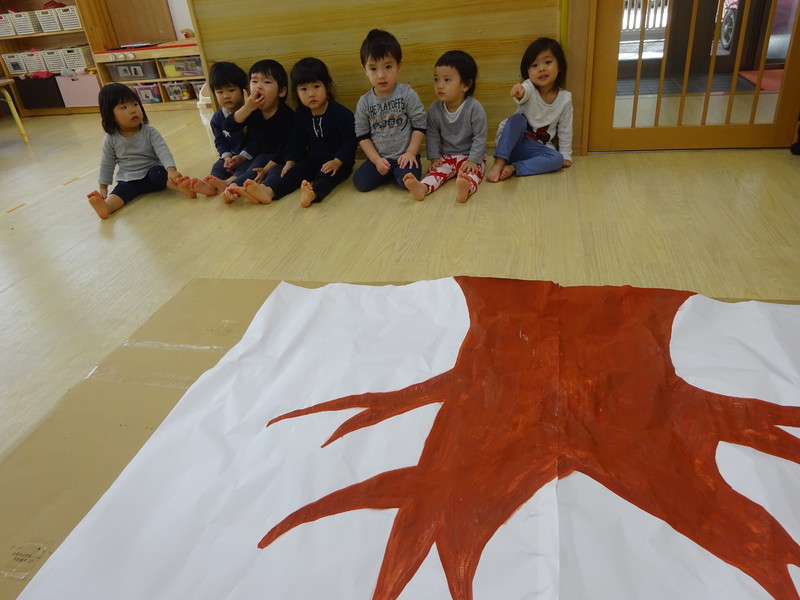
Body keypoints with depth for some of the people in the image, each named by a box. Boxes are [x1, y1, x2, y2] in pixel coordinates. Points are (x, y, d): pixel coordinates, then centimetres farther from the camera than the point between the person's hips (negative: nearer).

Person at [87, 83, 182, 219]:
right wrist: (103, 188, 9)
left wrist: (171, 170, -39)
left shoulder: (150, 132, -8)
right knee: (123, 190, -29)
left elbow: (163, 151, -20)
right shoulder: (111, 139, -2)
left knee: (157, 172, -33)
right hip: (129, 180, 1)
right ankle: (105, 206, -60)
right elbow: (107, 165, 9)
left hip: (153, 173, -1)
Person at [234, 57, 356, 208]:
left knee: (326, 175, -35)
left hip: (339, 162, -6)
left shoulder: (342, 113, -10)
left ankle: (313, 193, -66)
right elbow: (297, 141, 11)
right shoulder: (301, 114, 7)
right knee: (295, 172, -17)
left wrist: (337, 162, -27)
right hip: (312, 160, 6)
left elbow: (349, 142, -14)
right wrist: (290, 161, -4)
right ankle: (268, 190, -40)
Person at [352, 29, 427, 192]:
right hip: (378, 157, 3)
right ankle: (387, 172, 11)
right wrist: (376, 160, -9)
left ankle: (396, 172, 6)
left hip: (404, 155, -2)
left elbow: (419, 126, -4)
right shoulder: (364, 102, 1)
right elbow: (362, 135, 3)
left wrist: (410, 153, -13)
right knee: (360, 183, -17)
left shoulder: (407, 94, -6)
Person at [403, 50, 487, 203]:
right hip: (446, 156, 3)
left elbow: (480, 137, -13)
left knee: (472, 172, -32)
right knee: (437, 170, -23)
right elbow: (432, 136, 3)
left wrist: (473, 160, -18)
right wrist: (434, 157, -5)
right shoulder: (434, 109, -4)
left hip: (471, 156, -3)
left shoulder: (474, 108, -16)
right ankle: (422, 187, -50)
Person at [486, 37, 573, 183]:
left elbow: (565, 129, 4)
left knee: (557, 159, -27)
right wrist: (518, 92, -62)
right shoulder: (529, 88, -12)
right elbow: (524, 92, -38)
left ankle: (513, 168, -33)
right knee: (517, 119, -32)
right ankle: (499, 163, -37)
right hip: (513, 141, -2)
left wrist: (565, 155, 5)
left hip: (536, 147, 2)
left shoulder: (565, 98, -5)